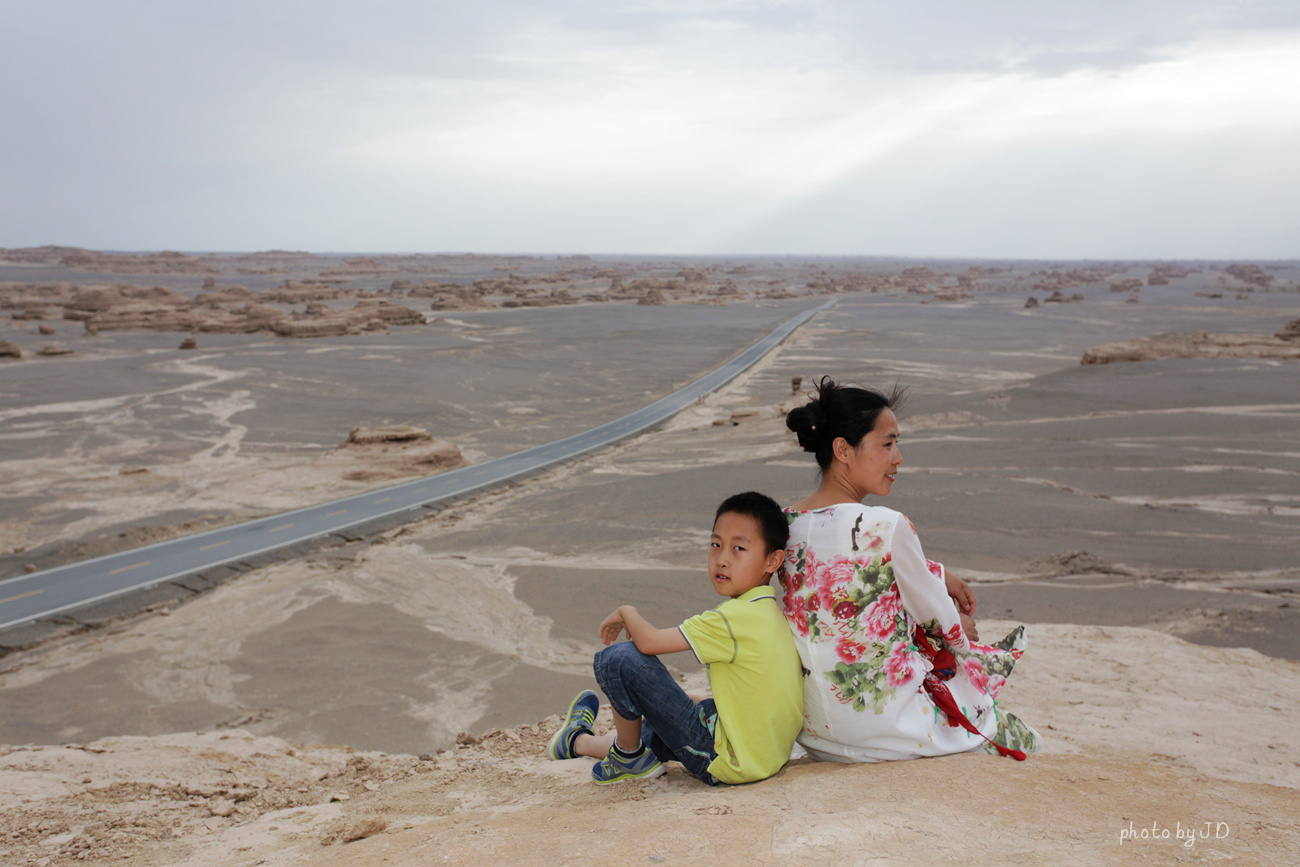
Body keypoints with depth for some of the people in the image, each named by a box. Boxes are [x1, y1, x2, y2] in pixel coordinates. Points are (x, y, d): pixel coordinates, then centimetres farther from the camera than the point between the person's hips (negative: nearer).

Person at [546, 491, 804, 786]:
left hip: (726, 764, -10)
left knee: (617, 659, -13)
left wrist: (626, 612, 1)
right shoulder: (774, 614, 8)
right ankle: (579, 741, 58)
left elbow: (649, 641, -20)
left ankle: (629, 757, 11)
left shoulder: (737, 617, -21)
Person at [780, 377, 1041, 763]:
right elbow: (935, 616, -6)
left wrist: (938, 576, 25)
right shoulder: (886, 527, -23)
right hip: (880, 727, -7)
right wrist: (962, 632, 16)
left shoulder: (786, 524, -2)